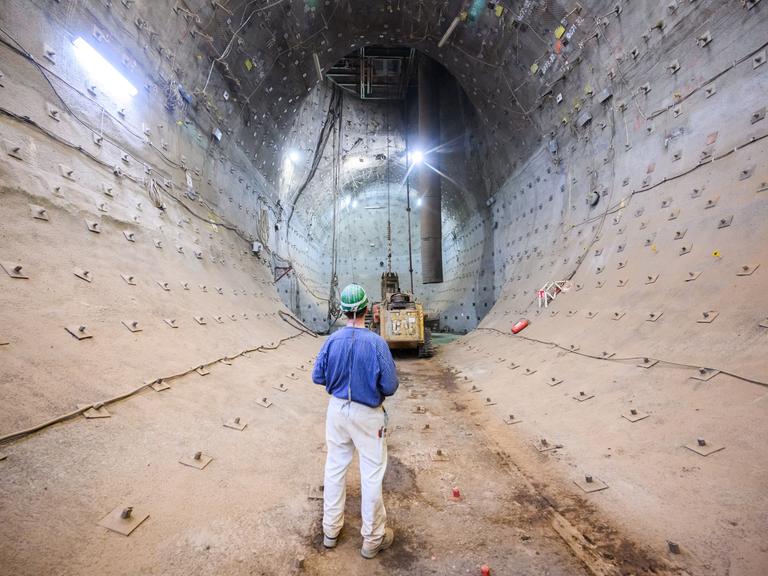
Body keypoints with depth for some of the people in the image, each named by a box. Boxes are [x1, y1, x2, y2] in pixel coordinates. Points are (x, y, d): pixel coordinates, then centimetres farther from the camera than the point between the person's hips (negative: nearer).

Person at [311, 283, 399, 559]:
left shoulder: (332, 340, -11)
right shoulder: (376, 342, -22)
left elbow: (318, 376, -2)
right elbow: (390, 386, -17)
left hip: (337, 410, 4)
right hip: (367, 414, -4)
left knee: (335, 468, 20)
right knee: (371, 475, 13)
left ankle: (331, 530, 38)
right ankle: (373, 539, 29)